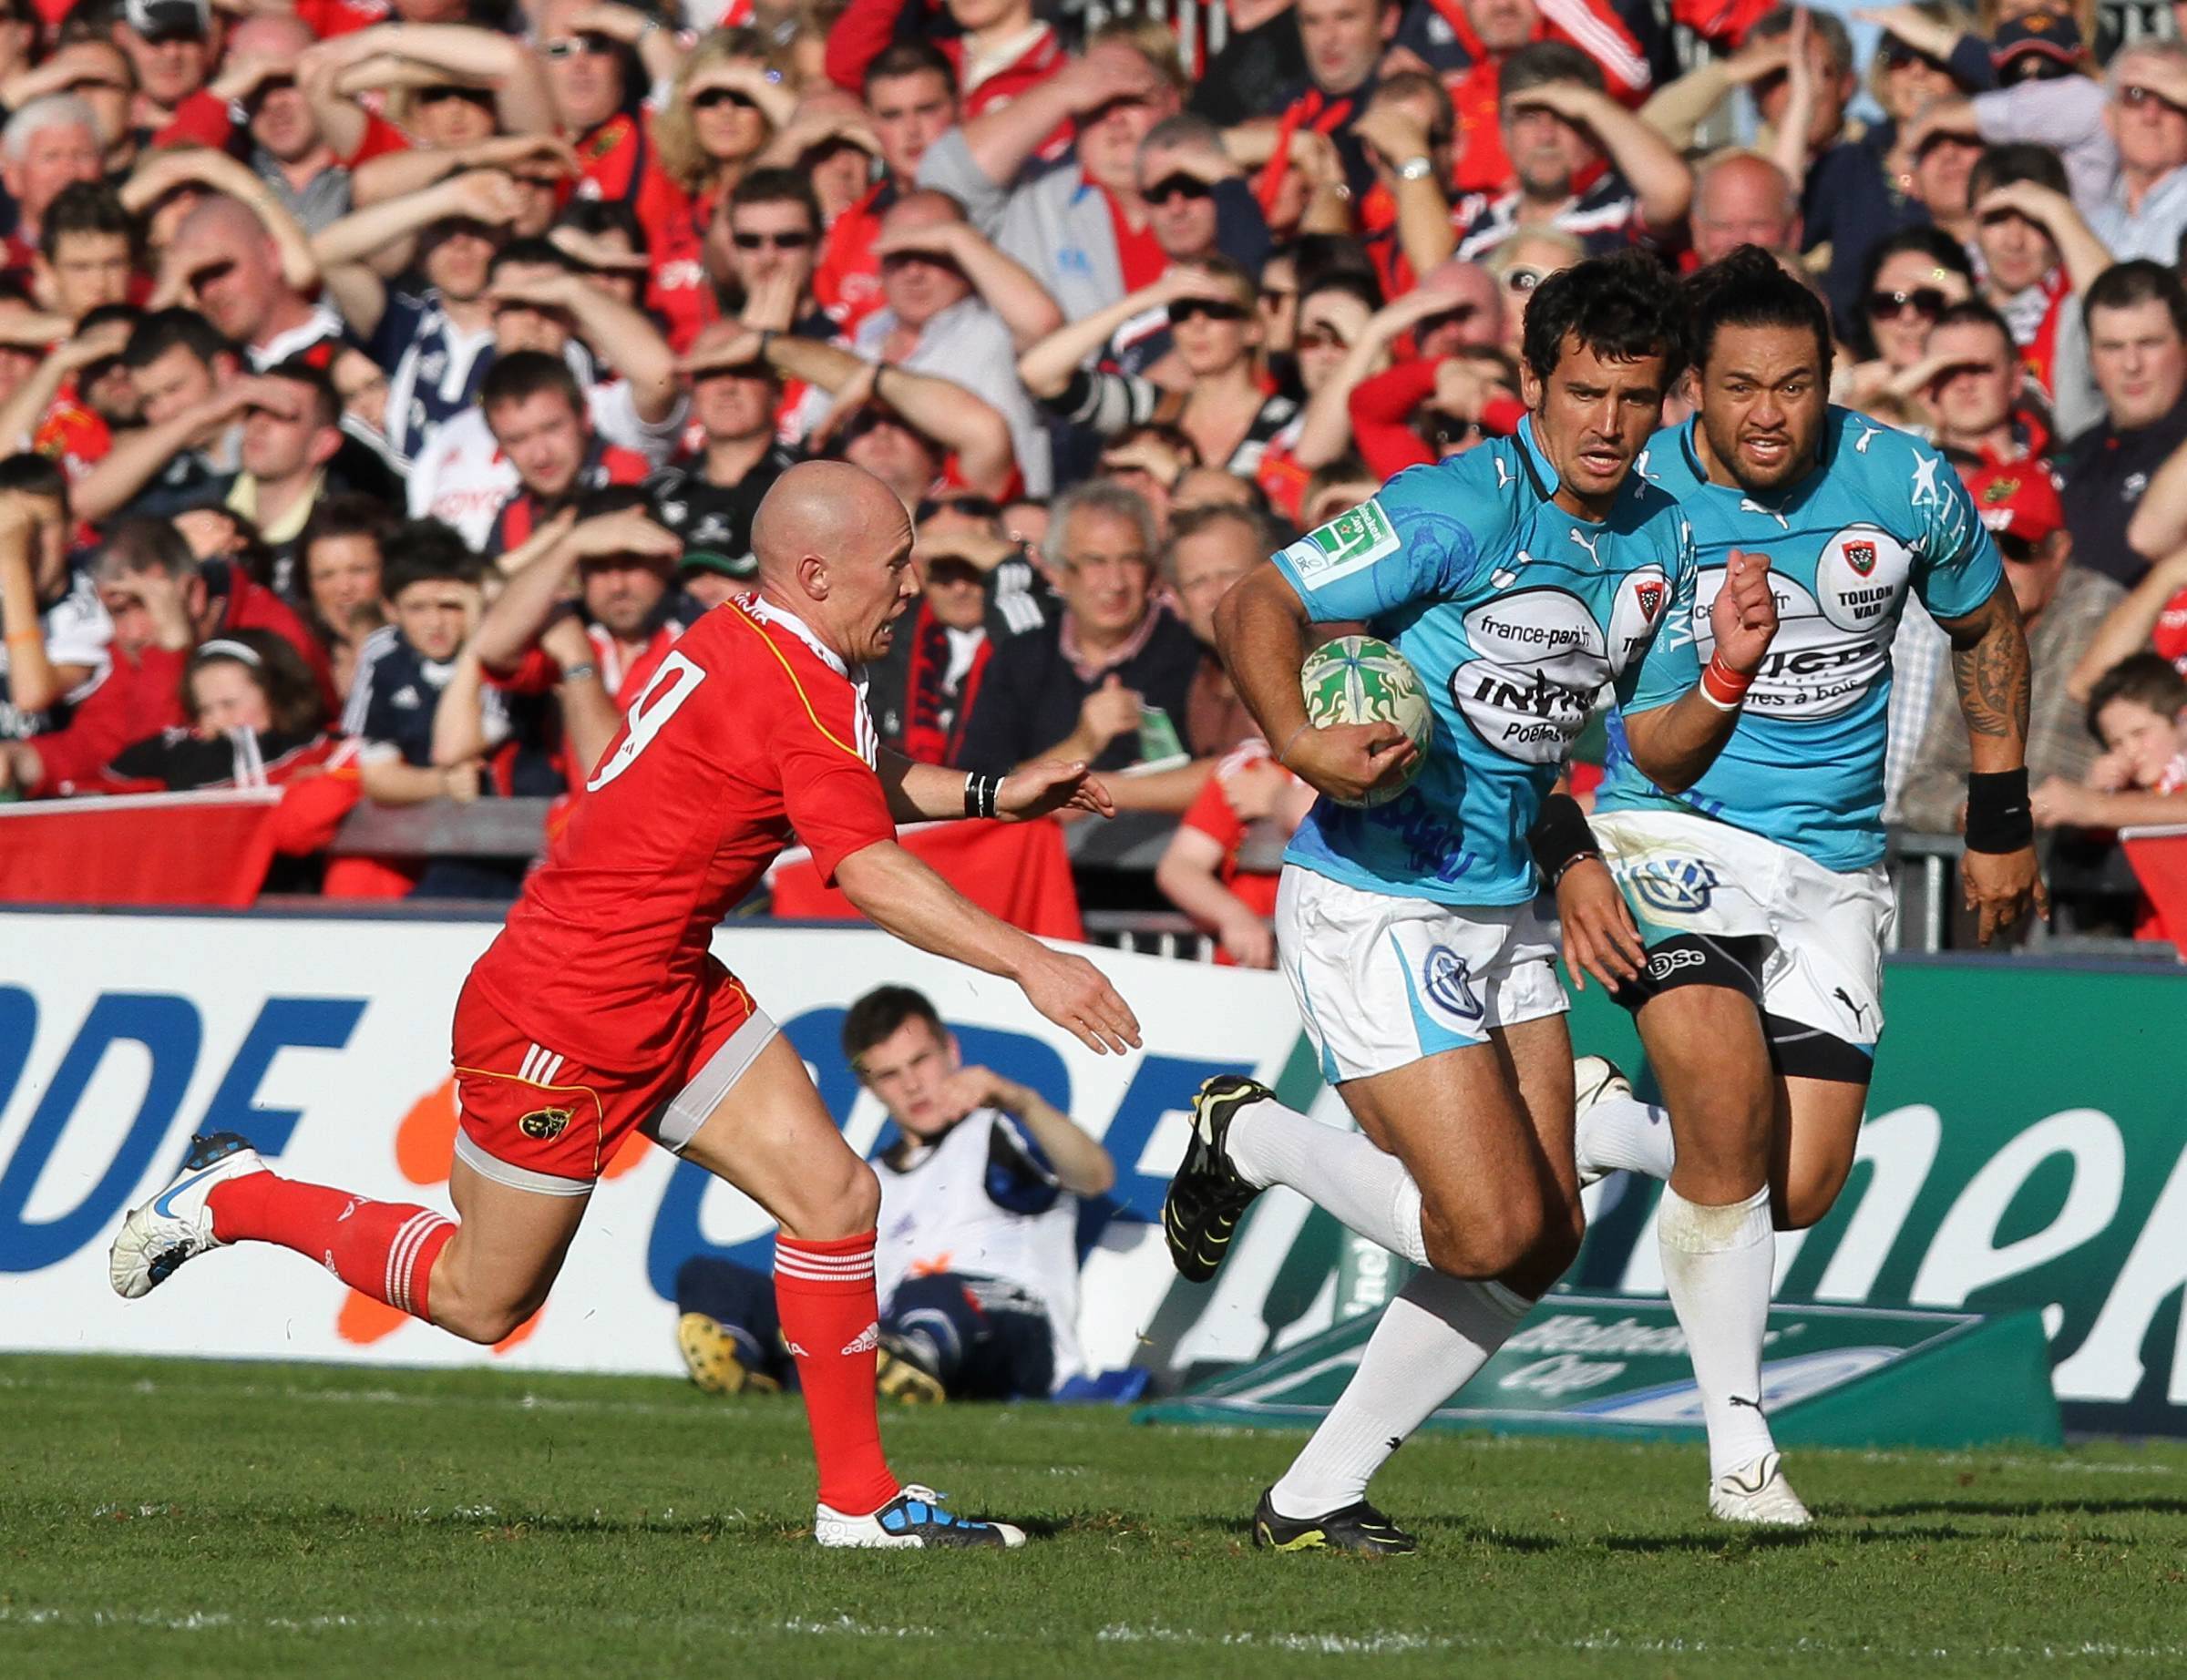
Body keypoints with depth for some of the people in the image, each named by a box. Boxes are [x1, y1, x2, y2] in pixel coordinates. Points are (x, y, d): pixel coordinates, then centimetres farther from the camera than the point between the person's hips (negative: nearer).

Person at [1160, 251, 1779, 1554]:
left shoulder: (1661, 540, 7)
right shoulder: (1463, 508, -17)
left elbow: (1662, 752, 12)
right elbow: (1258, 604, -17)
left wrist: (1726, 673, -8)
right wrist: (1300, 739, -34)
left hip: (1505, 909, 8)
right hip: (1376, 902, -8)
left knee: (1545, 1244, 7)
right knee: (1491, 1231, -14)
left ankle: (1316, 1494, 17)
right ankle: (1252, 1138, 11)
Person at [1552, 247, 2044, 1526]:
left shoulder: (1907, 486, -7)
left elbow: (1987, 627, 13)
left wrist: (2003, 822, 15)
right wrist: (1570, 856, -13)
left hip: (1834, 865, 3)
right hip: (1673, 833, -3)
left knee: (1801, 1189, -7)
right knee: (1732, 1099, -26)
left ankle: (1603, 1125, 23)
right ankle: (1740, 1443, -12)